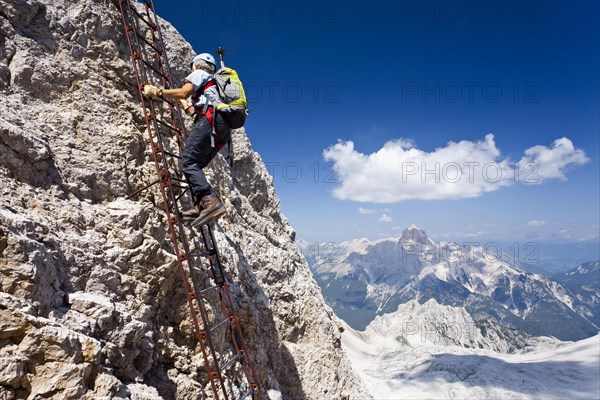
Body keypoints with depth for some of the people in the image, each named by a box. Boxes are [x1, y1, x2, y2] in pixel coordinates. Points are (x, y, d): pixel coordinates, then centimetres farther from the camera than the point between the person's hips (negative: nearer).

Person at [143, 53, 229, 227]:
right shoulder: (214, 84, 41)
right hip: (223, 128, 9)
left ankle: (210, 201, -35)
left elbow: (183, 92, -2)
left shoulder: (199, 73, 17)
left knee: (188, 162, -17)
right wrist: (182, 102, 56)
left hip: (211, 121, -9)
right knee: (196, 164, 5)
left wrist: (157, 92, 7)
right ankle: (201, 206, -12)